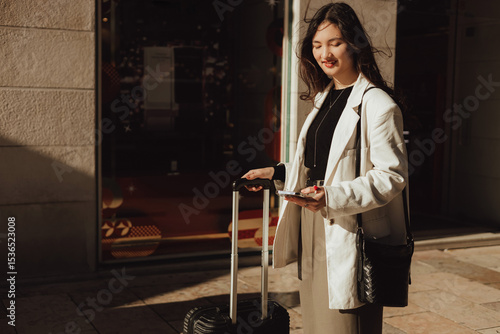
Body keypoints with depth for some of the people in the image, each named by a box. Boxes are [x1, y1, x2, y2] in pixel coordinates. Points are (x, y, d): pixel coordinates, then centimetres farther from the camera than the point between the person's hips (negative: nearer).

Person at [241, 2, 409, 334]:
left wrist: (332, 198, -28)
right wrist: (277, 173, 15)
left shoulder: (378, 104, -13)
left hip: (349, 238, -8)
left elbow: (392, 175, -19)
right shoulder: (325, 99, 16)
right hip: (313, 233, 9)